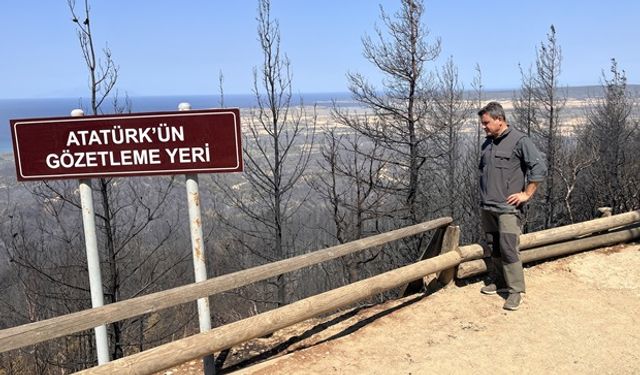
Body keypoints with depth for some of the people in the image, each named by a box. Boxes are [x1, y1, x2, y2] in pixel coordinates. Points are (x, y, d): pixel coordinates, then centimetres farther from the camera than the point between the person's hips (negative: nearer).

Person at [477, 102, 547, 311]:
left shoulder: (519, 140, -9)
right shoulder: (488, 143, 13)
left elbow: (539, 168, -14)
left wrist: (526, 194, -12)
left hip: (507, 208, -7)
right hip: (487, 207, 7)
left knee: (508, 249, -9)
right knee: (493, 249, 13)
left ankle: (516, 290, 0)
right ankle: (497, 282, 26)